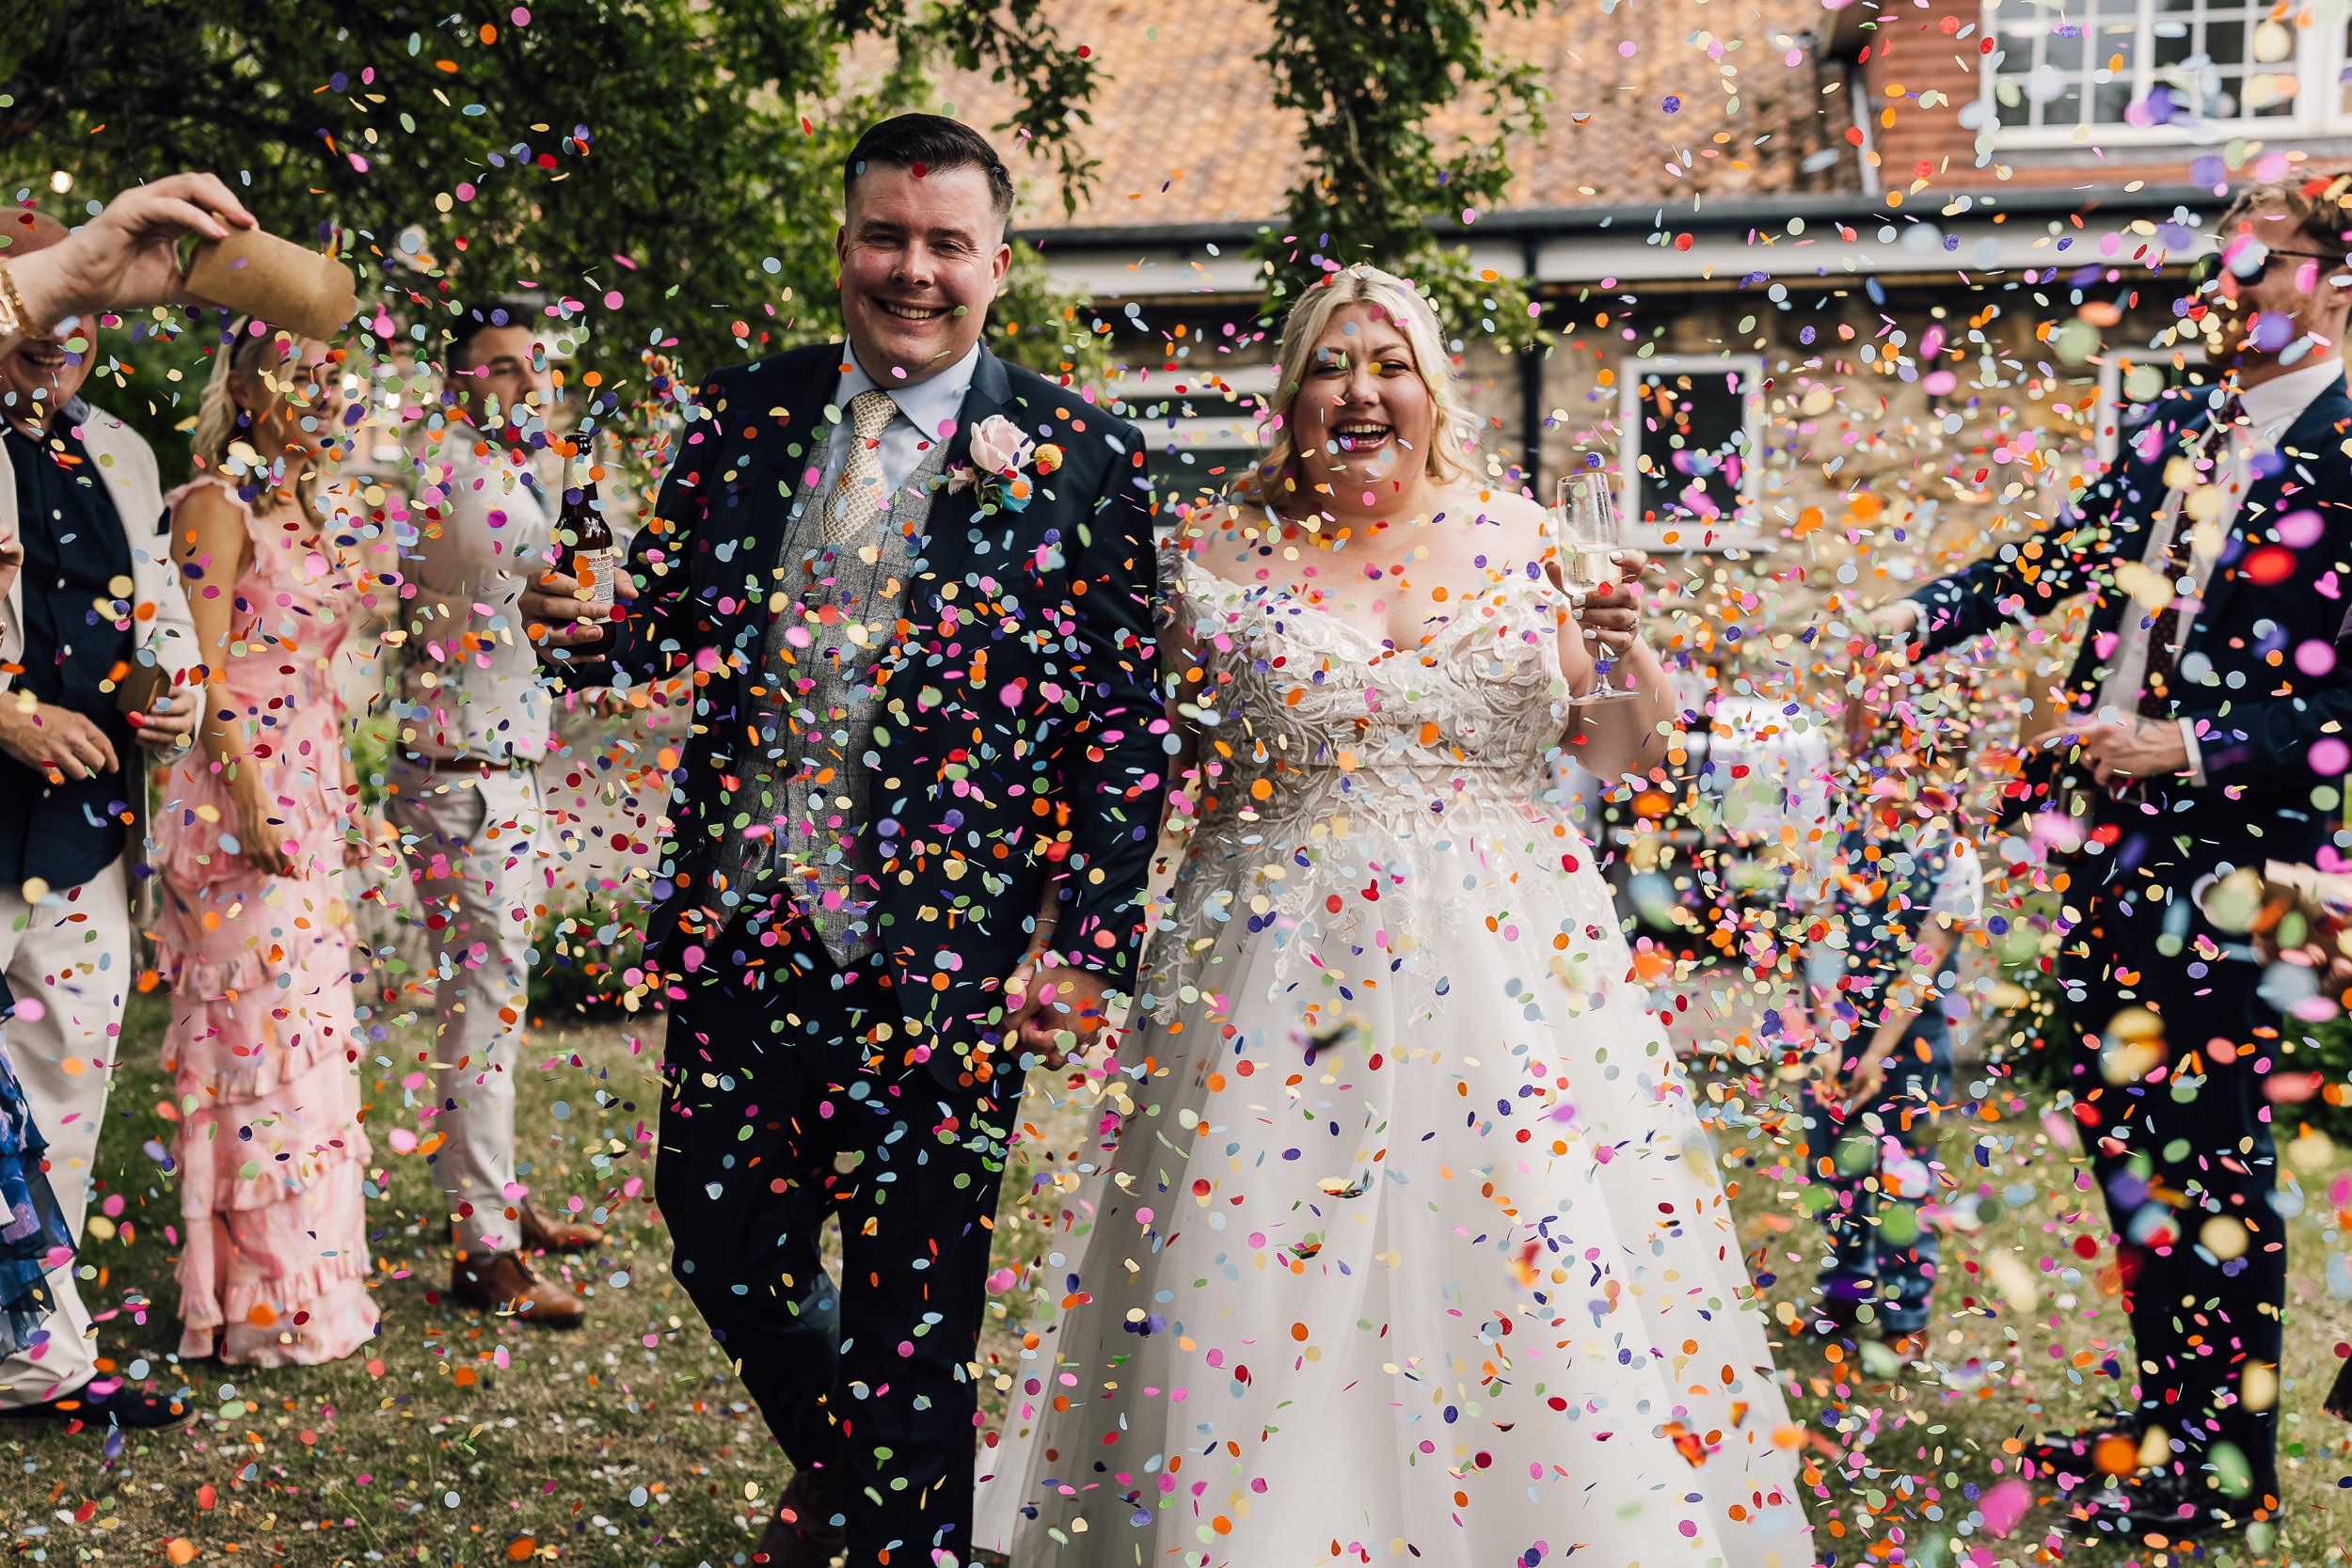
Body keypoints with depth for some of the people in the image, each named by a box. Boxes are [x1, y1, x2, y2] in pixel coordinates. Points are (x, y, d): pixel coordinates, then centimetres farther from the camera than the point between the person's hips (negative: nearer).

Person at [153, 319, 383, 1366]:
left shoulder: (304, 511, 17)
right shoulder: (218, 503, -8)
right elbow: (201, 669, -14)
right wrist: (251, 795, -20)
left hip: (310, 800, 9)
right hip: (242, 800, -9)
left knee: (309, 1032, 11)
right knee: (257, 1033, -6)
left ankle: (310, 1278, 19)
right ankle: (262, 1302, 1)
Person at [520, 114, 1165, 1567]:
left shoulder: (1080, 456, -6)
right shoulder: (744, 416, 6)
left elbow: (1127, 723, -6)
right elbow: (669, 623, 12)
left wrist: (1091, 947, -11)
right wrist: (590, 628, -12)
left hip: (946, 950, -4)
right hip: (740, 929, 4)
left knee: (915, 1306, 6)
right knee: (717, 1231, 16)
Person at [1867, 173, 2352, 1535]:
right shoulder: (2173, 430, 12)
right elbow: (2060, 558, 16)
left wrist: (2192, 750, -17)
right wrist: (1911, 622, 5)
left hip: (2236, 850, -7)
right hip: (2119, 836, 7)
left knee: (2215, 1141, 1)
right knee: (2122, 1120, 13)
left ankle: (2230, 1460, 17)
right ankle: (2166, 1411, 28)